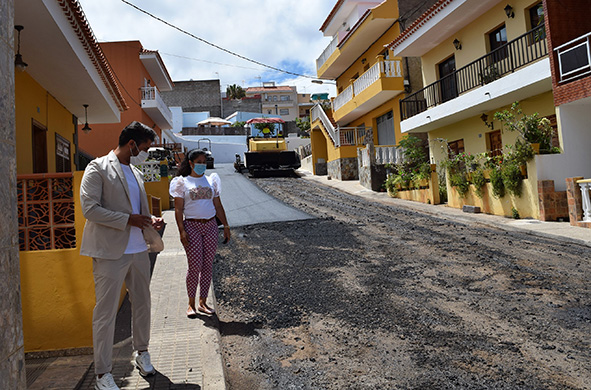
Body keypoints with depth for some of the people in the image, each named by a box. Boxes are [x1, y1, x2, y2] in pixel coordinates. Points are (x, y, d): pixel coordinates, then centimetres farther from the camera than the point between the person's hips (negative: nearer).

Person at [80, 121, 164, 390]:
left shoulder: (136, 173, 15)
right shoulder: (98, 168, -7)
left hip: (138, 249, 7)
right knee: (106, 312, 1)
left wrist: (150, 220, 4)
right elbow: (90, 208, -15)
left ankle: (141, 353, 35)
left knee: (142, 303, 16)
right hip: (110, 252, -7)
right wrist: (129, 220, -18)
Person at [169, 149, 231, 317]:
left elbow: (218, 206, 16)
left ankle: (202, 302, 16)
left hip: (210, 226, 4)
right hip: (191, 226, -4)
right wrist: (182, 231, -11)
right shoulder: (183, 182, 3)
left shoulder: (211, 181, 14)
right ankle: (191, 304, 9)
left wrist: (226, 225, 9)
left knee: (208, 266, 5)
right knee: (195, 266, -6)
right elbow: (178, 209, -2)